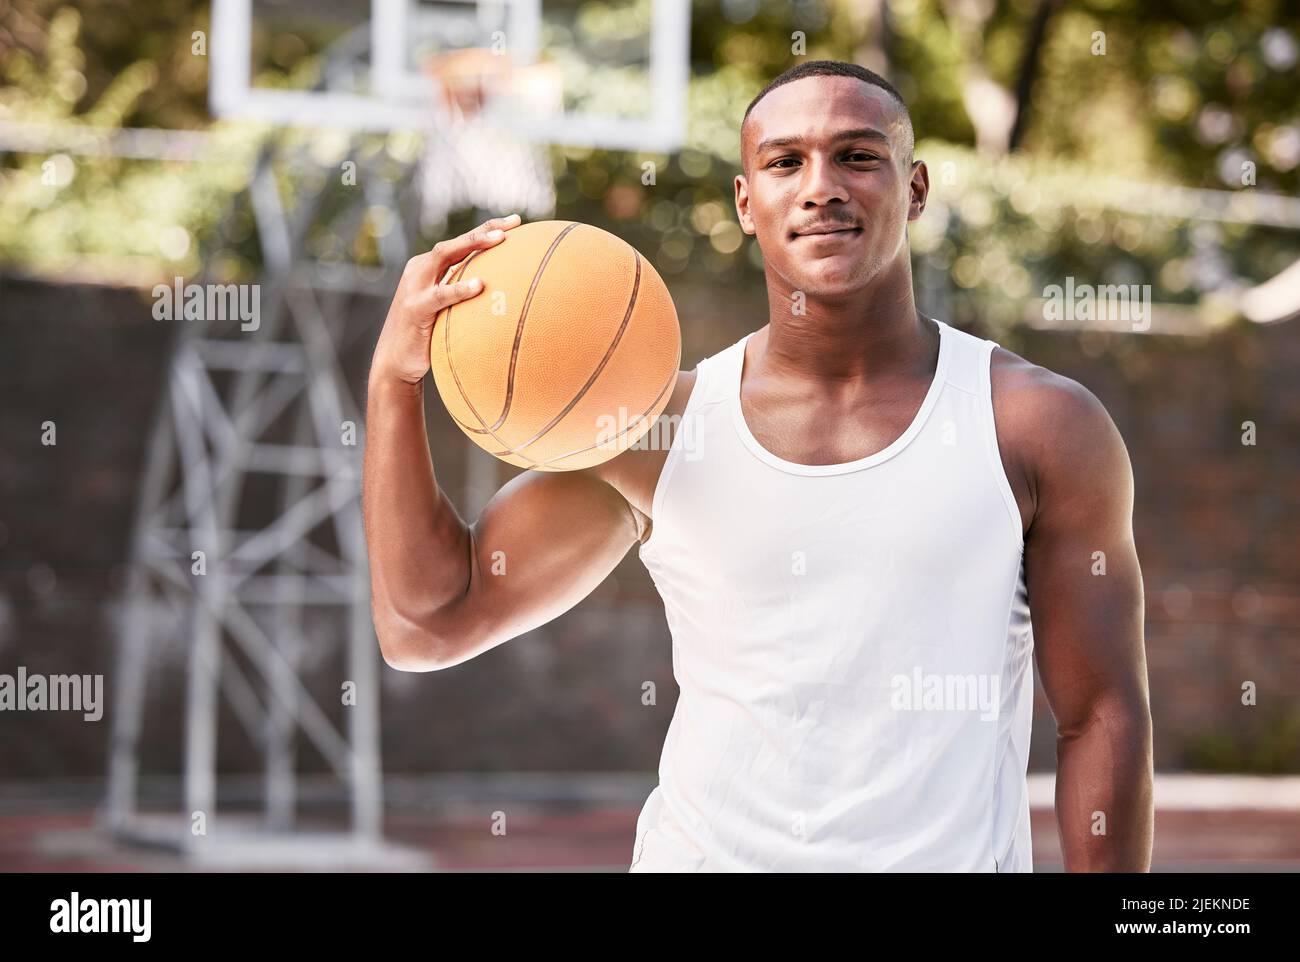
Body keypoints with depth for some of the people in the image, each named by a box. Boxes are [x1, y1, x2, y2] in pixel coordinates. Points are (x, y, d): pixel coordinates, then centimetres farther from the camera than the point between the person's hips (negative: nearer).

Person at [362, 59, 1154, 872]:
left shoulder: (1042, 428, -4)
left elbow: (1105, 719, -3)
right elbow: (428, 621, 4)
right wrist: (395, 377, -7)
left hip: (951, 852, -1)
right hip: (700, 852, 1)